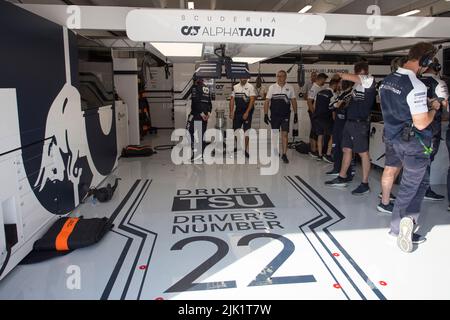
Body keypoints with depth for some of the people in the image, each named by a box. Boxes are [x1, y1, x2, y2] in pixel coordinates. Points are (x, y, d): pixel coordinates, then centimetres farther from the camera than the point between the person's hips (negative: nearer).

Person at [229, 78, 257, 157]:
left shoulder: (250, 87, -4)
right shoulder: (235, 87, 9)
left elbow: (252, 100, -11)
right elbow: (232, 100, 10)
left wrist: (247, 112, -18)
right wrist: (231, 112, 1)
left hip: (247, 112, -4)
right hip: (237, 111, 4)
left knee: (246, 131, -2)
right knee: (236, 130, 6)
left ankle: (245, 150, 6)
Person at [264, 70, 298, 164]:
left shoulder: (290, 88, 3)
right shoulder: (272, 87, 1)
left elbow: (293, 101, 8)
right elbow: (267, 101, -1)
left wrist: (295, 114, 5)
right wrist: (266, 114, -7)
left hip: (285, 115, 0)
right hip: (274, 115, 0)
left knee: (285, 134, -6)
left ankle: (284, 154, -1)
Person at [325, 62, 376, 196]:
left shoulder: (369, 79, -11)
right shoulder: (358, 83, 16)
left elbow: (346, 76, -19)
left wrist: (341, 74, 0)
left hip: (360, 123, -9)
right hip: (350, 120, 9)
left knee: (363, 153, -1)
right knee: (346, 149, 14)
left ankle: (365, 184, 6)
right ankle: (342, 178, 25)